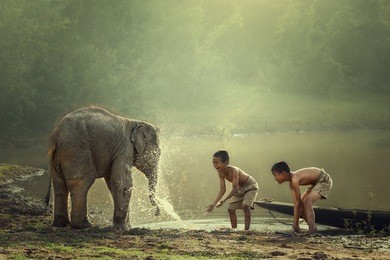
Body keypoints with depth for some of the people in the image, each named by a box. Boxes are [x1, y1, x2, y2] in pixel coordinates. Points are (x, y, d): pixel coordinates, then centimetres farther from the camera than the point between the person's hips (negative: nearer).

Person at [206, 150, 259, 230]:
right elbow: (222, 190, -11)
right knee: (231, 209, 1)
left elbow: (234, 189, -38)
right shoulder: (221, 173, -15)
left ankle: (247, 229, -25)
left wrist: (224, 200, -46)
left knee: (246, 206, -27)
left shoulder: (233, 170, -37)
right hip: (240, 188, 8)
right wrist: (214, 203, -19)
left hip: (250, 186, -8)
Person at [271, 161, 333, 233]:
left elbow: (298, 202, -24)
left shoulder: (295, 180, -27)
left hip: (324, 180, -10)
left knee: (307, 201, -25)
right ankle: (313, 229, 19)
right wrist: (295, 222, -1)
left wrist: (296, 223, -17)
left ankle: (312, 231, -24)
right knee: (301, 203, 10)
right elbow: (296, 202, 2)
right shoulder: (291, 183, 1)